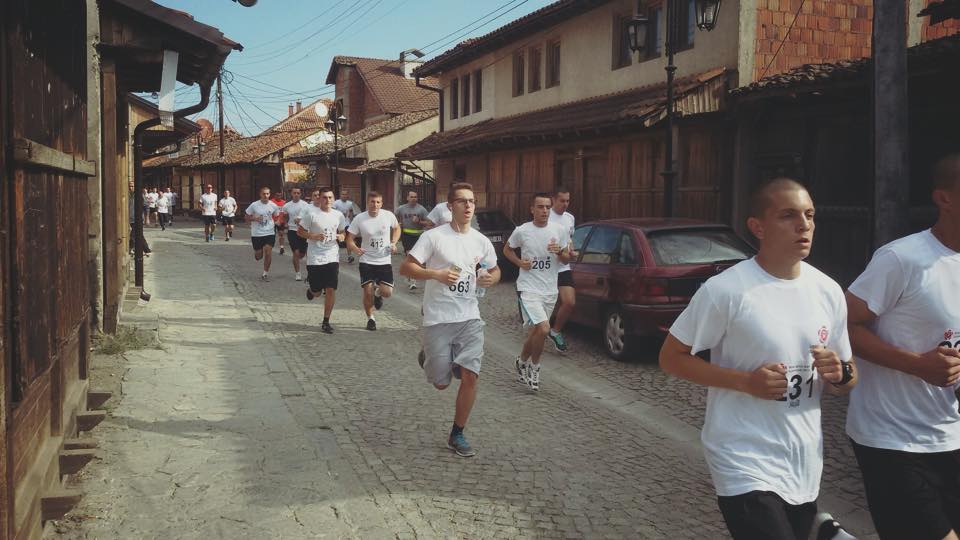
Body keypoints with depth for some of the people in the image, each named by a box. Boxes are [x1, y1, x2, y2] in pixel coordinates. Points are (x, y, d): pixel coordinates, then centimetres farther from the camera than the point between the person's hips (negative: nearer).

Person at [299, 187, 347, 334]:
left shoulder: (338, 215, 5)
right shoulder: (311, 213, -7)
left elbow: (342, 233, 19)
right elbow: (300, 231, -2)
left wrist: (340, 237, -4)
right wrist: (314, 236, -17)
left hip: (332, 257, 2)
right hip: (315, 258, -2)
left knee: (331, 290, -4)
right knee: (317, 291, 5)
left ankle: (326, 322, 7)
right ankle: (311, 289, 44)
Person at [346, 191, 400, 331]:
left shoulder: (388, 215, -7)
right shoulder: (359, 219, -10)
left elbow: (397, 228, 14)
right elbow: (349, 240, -6)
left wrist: (393, 243, -2)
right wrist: (355, 249, -28)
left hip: (384, 261, 1)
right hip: (367, 261, -1)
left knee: (387, 292, -7)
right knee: (368, 292, -5)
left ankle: (378, 293, 32)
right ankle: (370, 318, 21)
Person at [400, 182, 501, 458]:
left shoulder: (481, 241, 7)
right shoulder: (434, 236, -7)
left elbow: (495, 271, 22)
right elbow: (405, 268, -9)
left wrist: (490, 279, -3)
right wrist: (437, 274, -23)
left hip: (469, 318, 3)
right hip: (438, 319, -3)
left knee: (470, 376, -9)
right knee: (441, 383, 5)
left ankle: (457, 435, 9)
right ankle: (429, 359, 42)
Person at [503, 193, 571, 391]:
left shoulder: (559, 230, 0)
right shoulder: (522, 231, -7)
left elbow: (566, 259, 10)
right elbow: (507, 249, 10)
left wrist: (559, 252, -13)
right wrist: (519, 262, -8)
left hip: (550, 291, 4)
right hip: (528, 288, -4)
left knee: (535, 332, 13)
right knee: (543, 329, -19)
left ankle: (523, 361, 38)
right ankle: (533, 367, 5)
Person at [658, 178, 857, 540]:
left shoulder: (829, 292, 2)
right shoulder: (727, 290, -15)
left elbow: (848, 380, 13)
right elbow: (671, 358, -10)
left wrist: (839, 374, -11)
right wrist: (746, 381, -20)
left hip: (806, 467, 6)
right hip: (746, 464, -6)